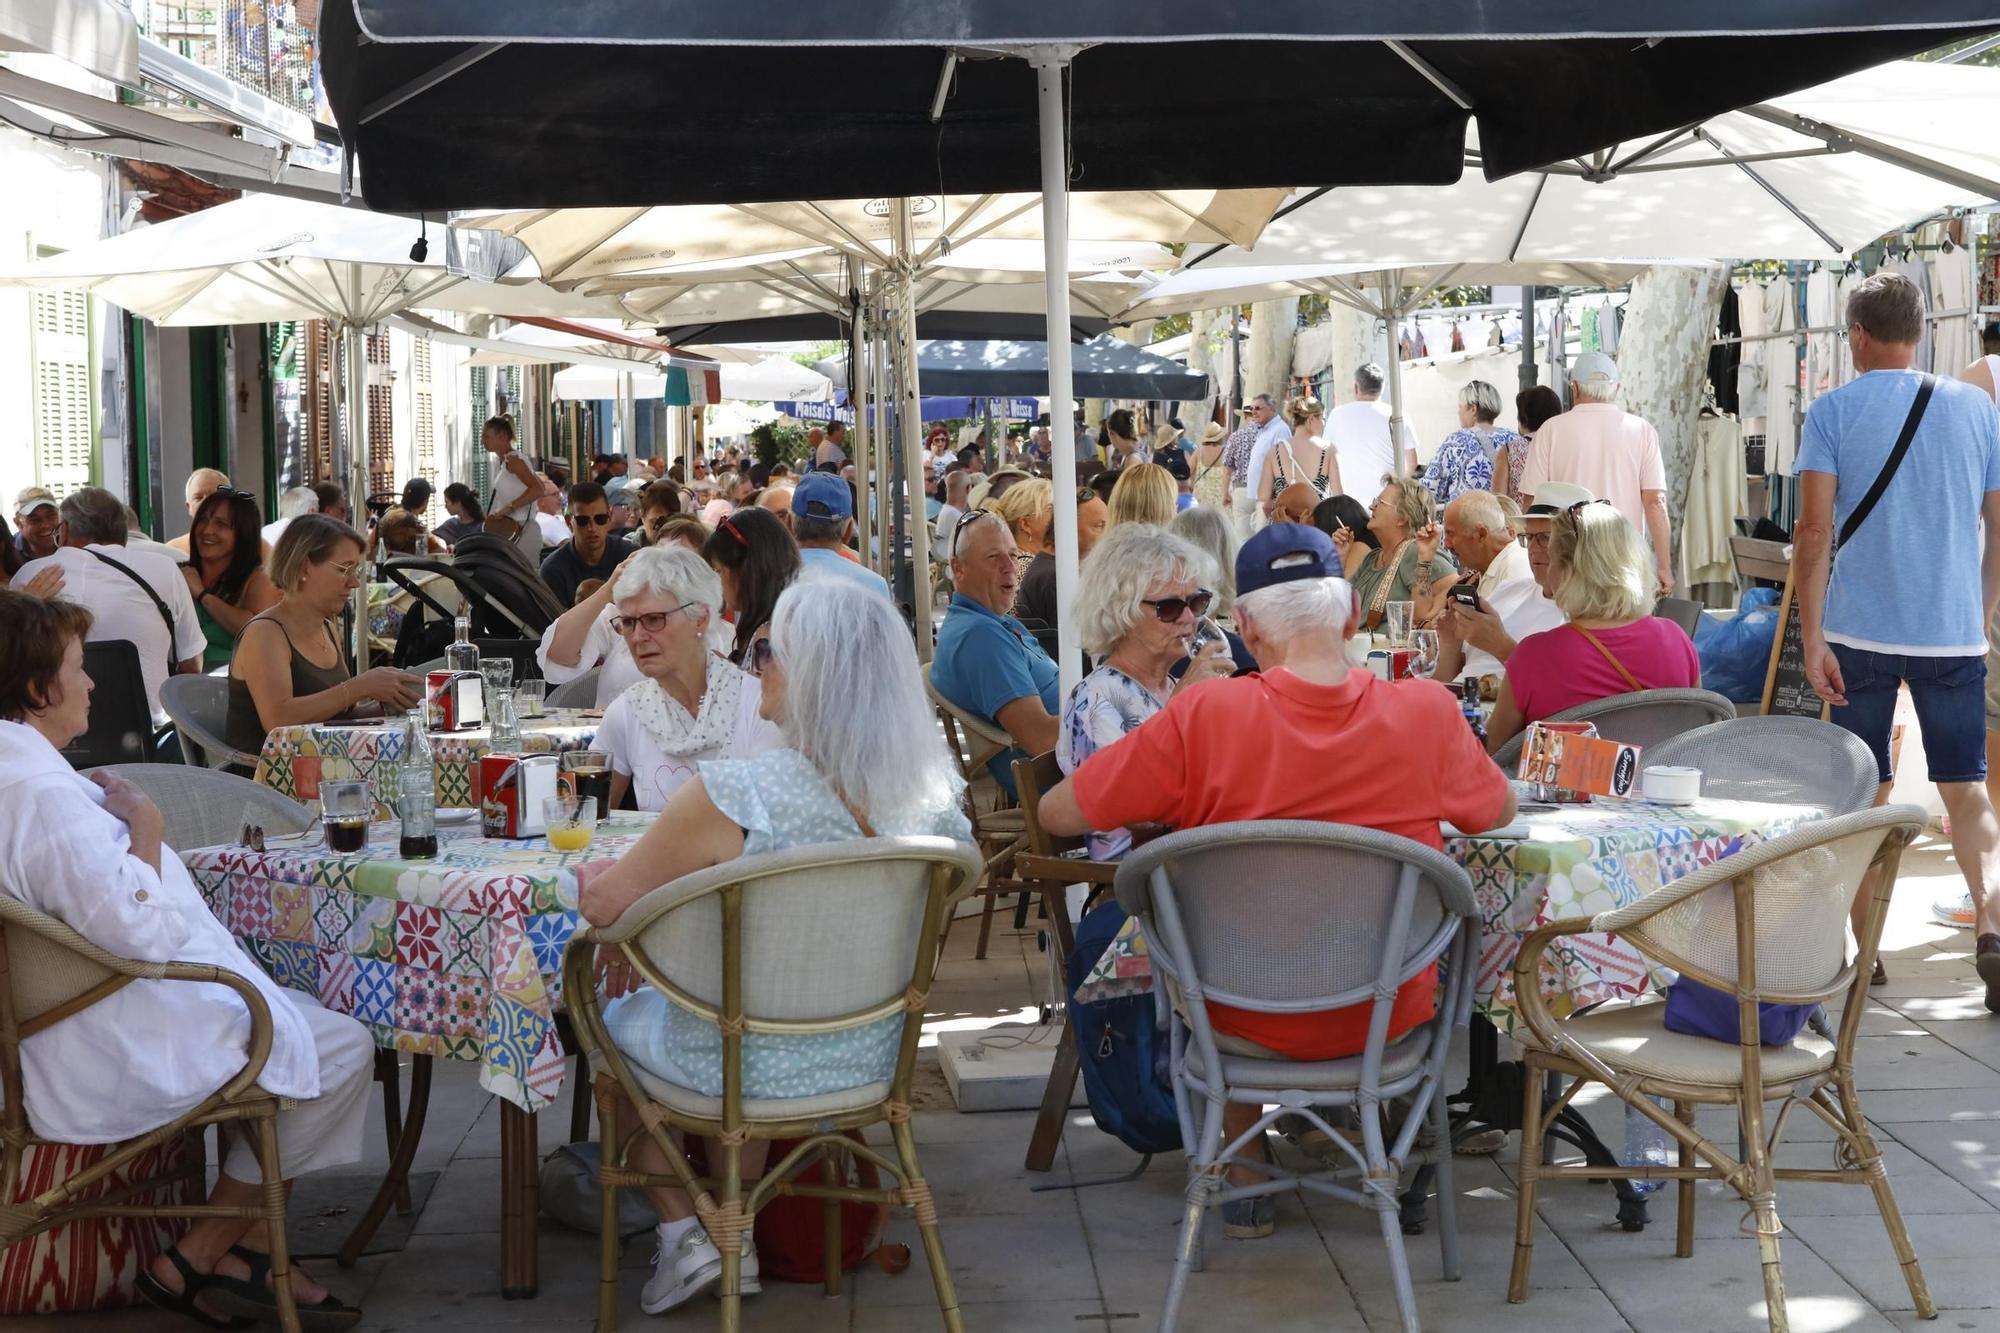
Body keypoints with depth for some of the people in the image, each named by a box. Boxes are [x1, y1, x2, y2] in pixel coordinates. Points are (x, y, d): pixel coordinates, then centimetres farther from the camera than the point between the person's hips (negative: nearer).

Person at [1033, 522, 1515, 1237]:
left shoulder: (1203, 716, -20)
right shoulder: (1425, 711, -13)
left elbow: (1056, 814, -10)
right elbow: (1500, 810, 8)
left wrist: (1168, 815, 7)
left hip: (1247, 1019, -1)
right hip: (1388, 1017, 1)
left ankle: (1245, 1183, 36)